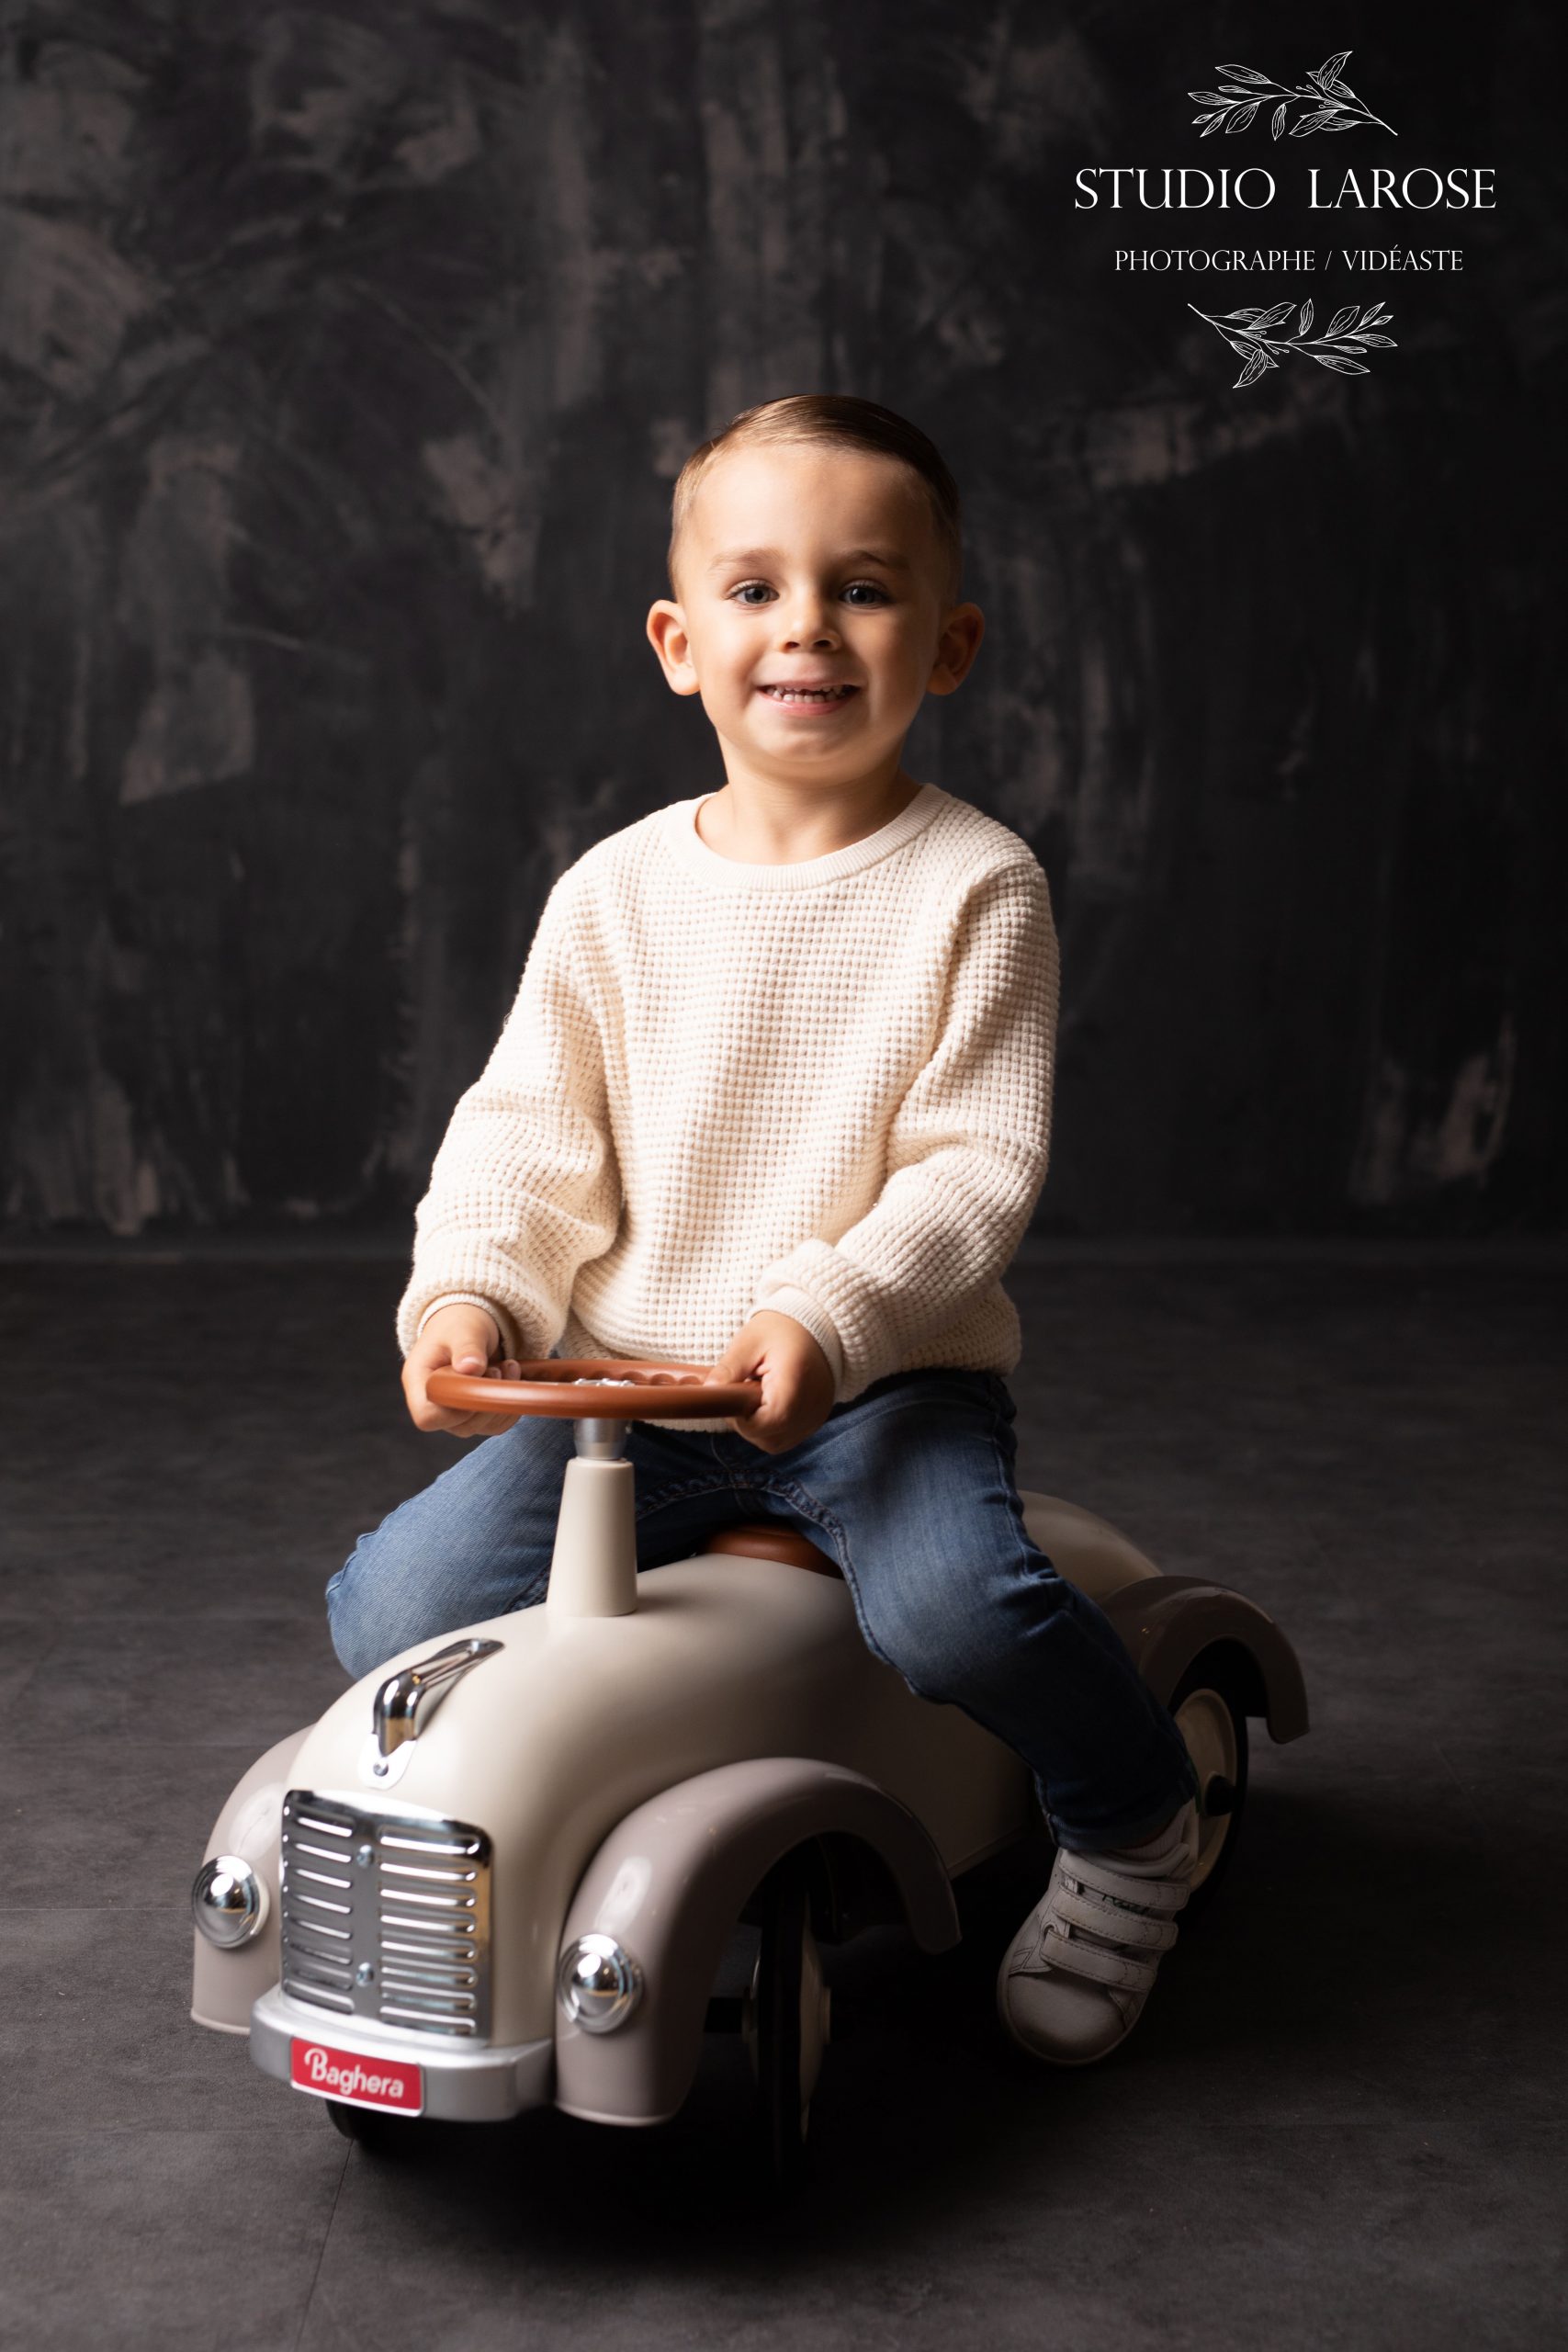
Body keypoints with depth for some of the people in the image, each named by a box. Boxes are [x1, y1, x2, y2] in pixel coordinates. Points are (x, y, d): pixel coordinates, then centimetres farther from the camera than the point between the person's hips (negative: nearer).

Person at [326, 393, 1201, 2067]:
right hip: (623, 1384, 3)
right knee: (395, 1605, -15)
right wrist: (471, 1292, -12)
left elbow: (976, 1164, -10)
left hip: (890, 1375, -3)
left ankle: (1134, 1831, 3)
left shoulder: (973, 886, -4)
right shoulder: (616, 892, 5)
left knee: (949, 1601, -32)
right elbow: (525, 1132, 7)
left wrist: (828, 1314, -25)